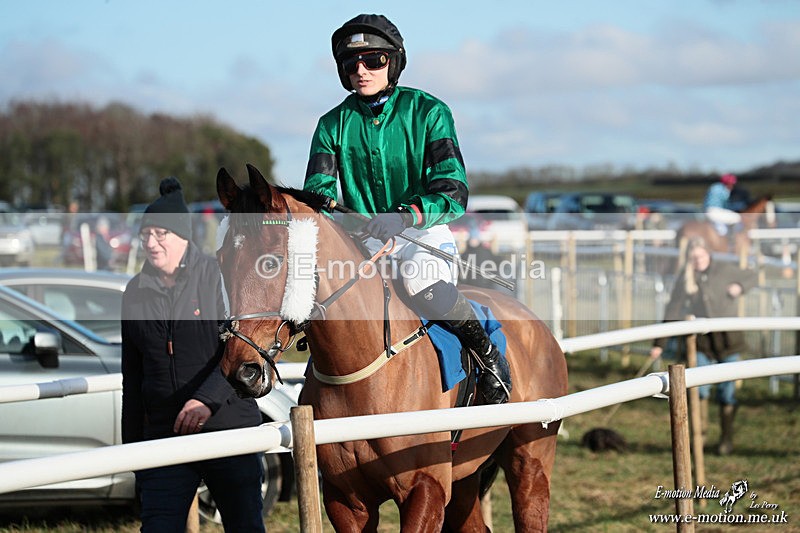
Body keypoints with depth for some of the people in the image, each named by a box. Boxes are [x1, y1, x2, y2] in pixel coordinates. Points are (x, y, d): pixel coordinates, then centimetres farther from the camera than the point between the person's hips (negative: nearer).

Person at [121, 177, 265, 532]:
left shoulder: (217, 276, -4)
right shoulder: (136, 293, 10)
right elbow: (132, 376, 15)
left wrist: (207, 399, -26)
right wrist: (131, 444, 14)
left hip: (229, 427, -3)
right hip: (164, 434, 3)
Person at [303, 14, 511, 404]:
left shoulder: (428, 112, -6)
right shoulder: (333, 124, 5)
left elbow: (453, 191, -15)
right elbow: (317, 187, -3)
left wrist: (406, 216, -35)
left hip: (425, 232, -4)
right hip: (363, 239, 4)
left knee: (421, 283, -34)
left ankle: (486, 351, -10)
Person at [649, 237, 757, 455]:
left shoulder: (725, 270, -4)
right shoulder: (684, 278, -1)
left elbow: (751, 277, 13)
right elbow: (672, 312, 0)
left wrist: (740, 287, -9)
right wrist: (659, 343, -4)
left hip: (728, 337, -1)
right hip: (702, 339, 1)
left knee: (726, 391, 3)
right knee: (699, 386, -14)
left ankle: (727, 438, 16)